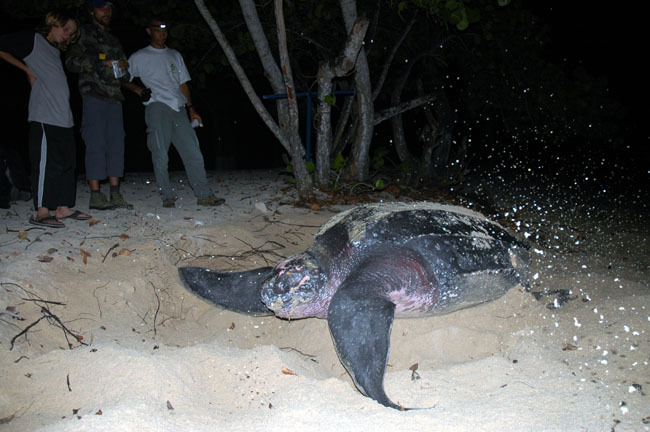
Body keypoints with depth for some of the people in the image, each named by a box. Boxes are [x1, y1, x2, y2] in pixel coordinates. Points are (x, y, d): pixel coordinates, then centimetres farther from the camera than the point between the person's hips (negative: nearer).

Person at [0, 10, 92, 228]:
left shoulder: (56, 52, 25)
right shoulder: (32, 40, 3)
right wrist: (27, 70, -4)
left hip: (63, 118, 8)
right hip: (44, 117, -8)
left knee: (67, 162, 8)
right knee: (47, 163, -9)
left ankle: (63, 208, 16)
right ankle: (41, 213, -4)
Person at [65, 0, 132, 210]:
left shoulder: (113, 40, 25)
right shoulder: (84, 33, 6)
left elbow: (124, 74, 27)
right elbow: (71, 61, -4)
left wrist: (124, 67, 4)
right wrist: (100, 63, -10)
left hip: (114, 98, 6)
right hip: (93, 96, -6)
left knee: (116, 145, 1)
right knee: (96, 145, -9)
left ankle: (115, 194, 4)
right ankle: (95, 195, -6)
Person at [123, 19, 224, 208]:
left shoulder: (175, 55, 23)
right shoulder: (139, 57, 12)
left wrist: (191, 108, 13)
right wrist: (138, 89, -3)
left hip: (178, 108, 3)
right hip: (157, 107, -3)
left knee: (193, 151, -5)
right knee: (160, 155, -8)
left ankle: (204, 194, -6)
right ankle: (167, 196, 0)